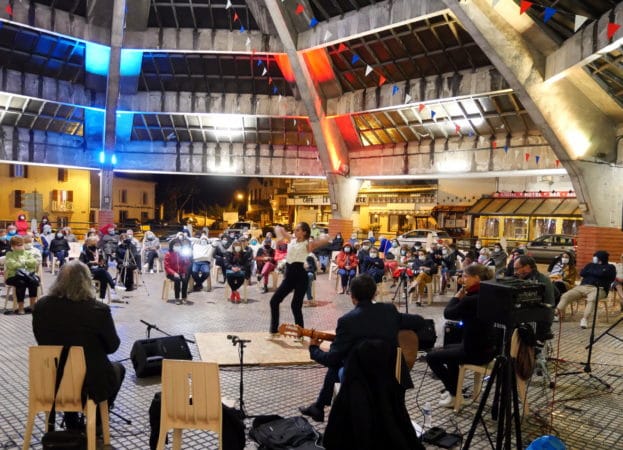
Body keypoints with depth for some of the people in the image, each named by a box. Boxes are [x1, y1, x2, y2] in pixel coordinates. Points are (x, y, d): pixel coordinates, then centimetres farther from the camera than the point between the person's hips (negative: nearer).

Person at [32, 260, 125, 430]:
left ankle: (72, 424, 39)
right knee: (118, 368, 29)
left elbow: (42, 341, 5)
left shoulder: (41, 306, -11)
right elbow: (113, 346, -8)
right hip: (91, 382, -3)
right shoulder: (98, 309, -22)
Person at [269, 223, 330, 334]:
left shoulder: (307, 245, -6)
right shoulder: (291, 239, 11)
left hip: (300, 276, -6)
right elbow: (278, 228, 19)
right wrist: (280, 236, 2)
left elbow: (326, 239, -18)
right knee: (274, 301, 6)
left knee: (295, 305, -4)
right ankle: (274, 330, 18)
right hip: (289, 276, 6)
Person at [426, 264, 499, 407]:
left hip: (475, 351, -9)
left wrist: (457, 296, -1)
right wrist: (462, 298, 2)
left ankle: (454, 394, 12)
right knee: (449, 348, 33)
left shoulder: (470, 299, -25)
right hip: (487, 347, 9)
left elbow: (448, 313, -11)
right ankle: (453, 389, 36)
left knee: (431, 356, 5)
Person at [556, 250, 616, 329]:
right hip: (582, 287, 4)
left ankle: (584, 319, -43)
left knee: (592, 299, -39)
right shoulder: (590, 265, 26)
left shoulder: (610, 267, 13)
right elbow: (582, 273, 9)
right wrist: (596, 273, 4)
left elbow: (602, 274, -9)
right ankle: (556, 313, -20)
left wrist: (590, 272, 5)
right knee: (565, 296, -17)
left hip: (597, 289, -4)